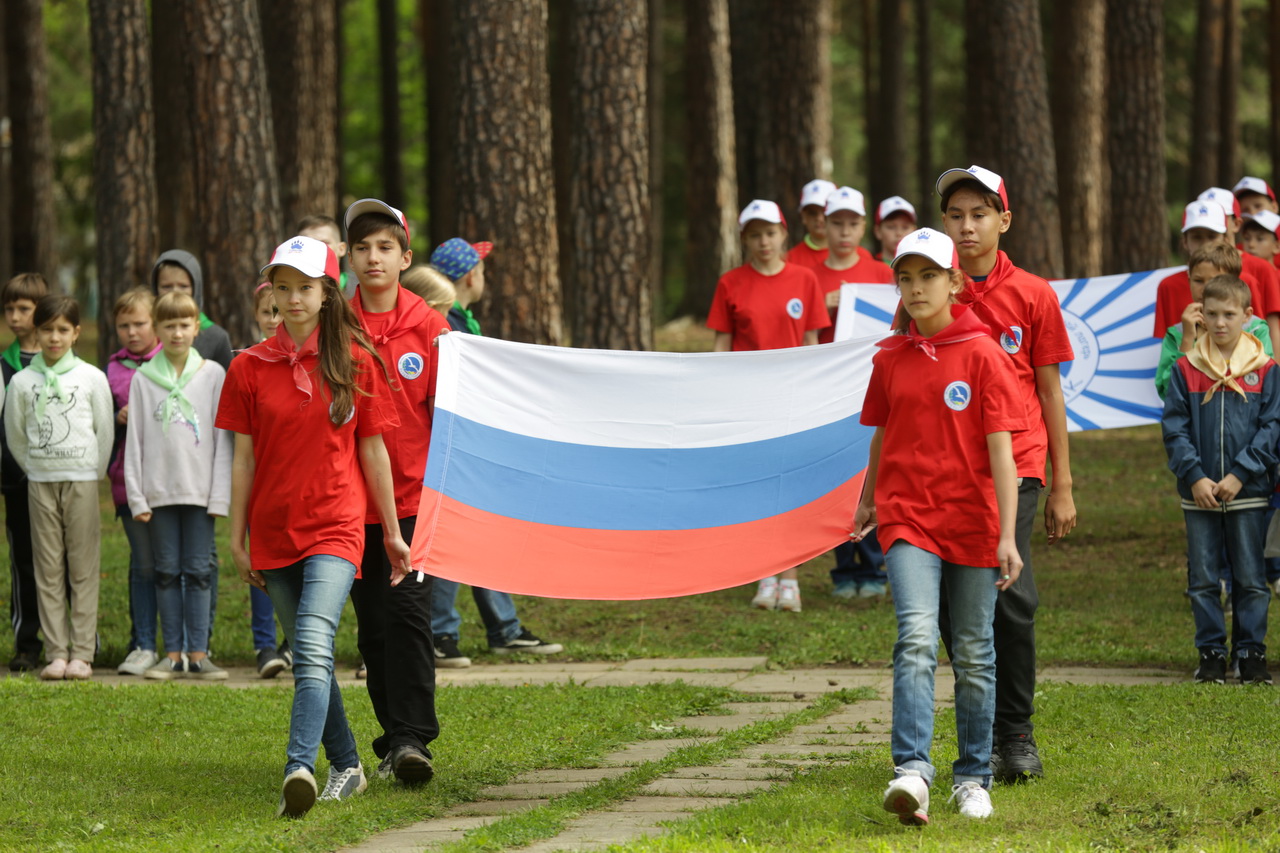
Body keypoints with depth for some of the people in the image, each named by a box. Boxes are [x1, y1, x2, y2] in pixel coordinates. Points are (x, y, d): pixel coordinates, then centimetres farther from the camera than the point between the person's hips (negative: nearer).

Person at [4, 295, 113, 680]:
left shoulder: (92, 378, 1)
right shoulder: (23, 381, 3)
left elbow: (105, 432, 6)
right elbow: (15, 435, 11)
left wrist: (93, 474, 5)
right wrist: (35, 469, 8)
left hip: (82, 480, -1)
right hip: (40, 483, 1)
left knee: (83, 569, -2)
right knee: (48, 571, 1)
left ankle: (82, 654, -1)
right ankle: (56, 653, 3)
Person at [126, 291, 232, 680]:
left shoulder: (213, 375, 4)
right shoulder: (144, 378, 5)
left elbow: (222, 439, 3)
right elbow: (134, 440, 5)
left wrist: (220, 495, -4)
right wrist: (136, 497, -2)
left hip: (200, 490, -1)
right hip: (159, 492, 1)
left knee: (198, 572, 0)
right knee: (167, 572, 4)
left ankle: (198, 652, 3)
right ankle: (173, 653, 8)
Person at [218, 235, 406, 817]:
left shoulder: (356, 362, 1)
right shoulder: (250, 368, 4)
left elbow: (372, 451, 5)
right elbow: (243, 458, 7)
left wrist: (393, 532, 8)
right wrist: (237, 540, 6)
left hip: (335, 528, -3)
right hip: (274, 531, 3)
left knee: (313, 648, -21)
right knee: (308, 658, 12)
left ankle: (299, 769, -34)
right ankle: (346, 767, 26)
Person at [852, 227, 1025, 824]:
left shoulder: (981, 354, -6)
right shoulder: (891, 358, 5)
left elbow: (1000, 451, -10)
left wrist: (1007, 536, -16)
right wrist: (868, 501, 33)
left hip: (971, 521, -1)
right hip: (907, 517, 1)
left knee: (973, 655, 8)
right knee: (917, 639, -17)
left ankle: (973, 777, 22)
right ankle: (912, 773, -27)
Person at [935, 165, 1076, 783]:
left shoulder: (1032, 295, 6)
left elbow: (1049, 392, 10)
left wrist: (1061, 487, 8)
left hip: (1014, 467, -1)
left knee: (1011, 598, -13)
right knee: (954, 607, -1)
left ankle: (1017, 735, 0)